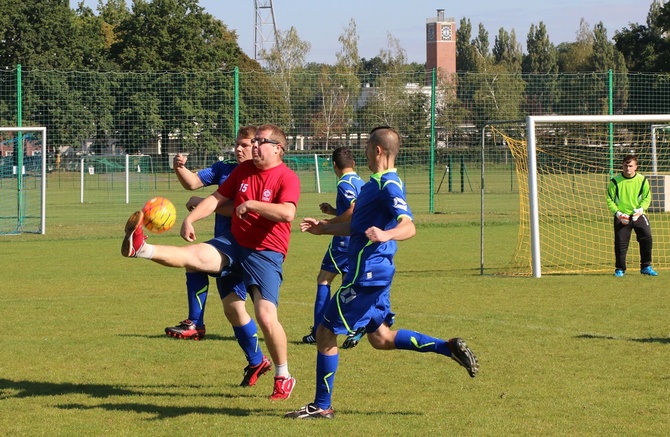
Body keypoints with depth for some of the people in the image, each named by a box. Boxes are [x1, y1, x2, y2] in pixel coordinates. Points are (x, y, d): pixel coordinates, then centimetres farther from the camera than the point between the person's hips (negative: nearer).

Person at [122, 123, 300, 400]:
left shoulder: (287, 178, -12)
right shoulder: (244, 169, 8)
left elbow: (287, 213, -29)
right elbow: (218, 199, 14)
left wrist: (251, 204, -22)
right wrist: (190, 218, 0)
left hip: (266, 253, -6)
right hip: (234, 244, 6)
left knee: (266, 317, -12)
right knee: (194, 255, -21)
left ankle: (283, 377, 4)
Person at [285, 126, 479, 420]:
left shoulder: (388, 185, -16)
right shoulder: (378, 183, 16)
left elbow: (408, 226, -28)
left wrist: (385, 235, -47)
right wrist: (325, 228, 24)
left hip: (366, 274, -10)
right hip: (376, 272, 10)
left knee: (326, 332, -4)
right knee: (381, 338, 16)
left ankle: (322, 406, 2)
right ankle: (449, 348, 12)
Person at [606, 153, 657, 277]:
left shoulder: (642, 180, -1)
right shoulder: (615, 181, -4)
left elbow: (647, 198, 4)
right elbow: (609, 199, 0)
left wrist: (640, 209, -13)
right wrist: (617, 213, -12)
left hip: (638, 216, 1)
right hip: (621, 218, -1)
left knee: (647, 238, -11)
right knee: (620, 243, -3)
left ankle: (646, 267, 1)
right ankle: (620, 269, 12)